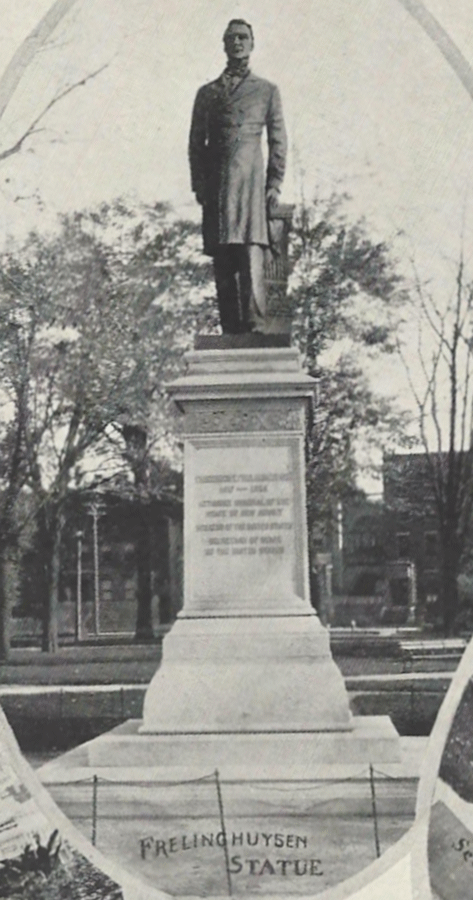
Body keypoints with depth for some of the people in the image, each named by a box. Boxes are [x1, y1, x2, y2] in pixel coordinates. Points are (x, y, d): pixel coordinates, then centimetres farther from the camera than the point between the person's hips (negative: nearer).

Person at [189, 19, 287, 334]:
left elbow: (278, 142, 10)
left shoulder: (267, 90, 15)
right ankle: (231, 332, -1)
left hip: (251, 181, -2)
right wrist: (198, 184, 4)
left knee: (252, 257, -16)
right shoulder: (207, 92, 20)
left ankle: (256, 329, -20)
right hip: (216, 186, 2)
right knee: (223, 265, -2)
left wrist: (275, 184, -2)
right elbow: (196, 142, 16)